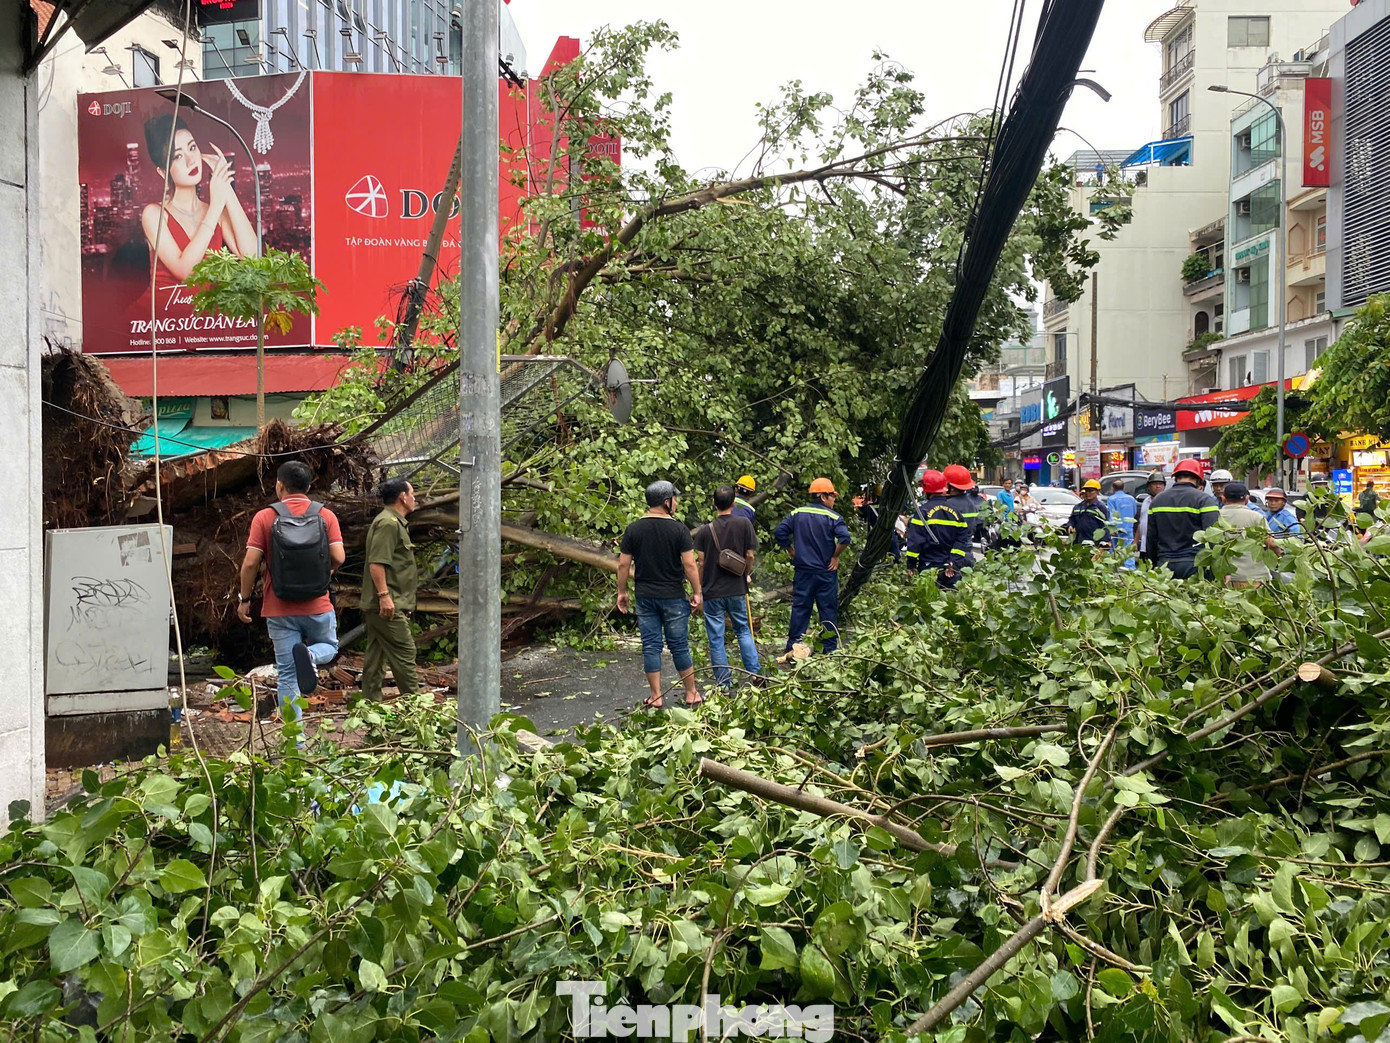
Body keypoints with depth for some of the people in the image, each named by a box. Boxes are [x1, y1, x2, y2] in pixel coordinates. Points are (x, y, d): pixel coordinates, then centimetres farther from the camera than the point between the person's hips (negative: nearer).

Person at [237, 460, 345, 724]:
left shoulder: (265, 517, -4)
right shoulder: (326, 516, -2)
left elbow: (250, 563, -8)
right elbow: (338, 557, -8)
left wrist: (244, 599, 5)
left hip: (280, 609, 0)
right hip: (318, 607, 0)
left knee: (287, 675, 8)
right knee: (329, 647, 25)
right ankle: (309, 655, -11)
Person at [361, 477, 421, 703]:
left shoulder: (394, 522, 22)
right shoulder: (388, 523, -13)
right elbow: (376, 562, -22)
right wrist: (384, 594, -25)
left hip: (379, 605, 11)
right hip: (387, 604, -11)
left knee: (376, 655, 11)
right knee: (404, 652, -8)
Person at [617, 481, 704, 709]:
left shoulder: (633, 530, -1)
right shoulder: (678, 529, -10)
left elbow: (623, 565, 0)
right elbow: (690, 565, -11)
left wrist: (621, 592, 11)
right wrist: (696, 592, -1)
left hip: (645, 597, 2)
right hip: (674, 597, -2)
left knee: (650, 646, 8)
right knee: (679, 646, 7)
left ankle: (655, 697, 12)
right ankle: (691, 695, 17)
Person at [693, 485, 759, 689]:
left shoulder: (705, 530, -8)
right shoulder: (744, 524, -6)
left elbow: (700, 562, -6)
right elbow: (749, 555, -2)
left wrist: (699, 588, 7)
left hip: (712, 592, -2)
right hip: (737, 589, 2)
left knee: (716, 638, 6)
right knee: (743, 631, 18)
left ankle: (724, 683, 10)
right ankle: (755, 673, 14)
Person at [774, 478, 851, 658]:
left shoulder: (797, 514, 3)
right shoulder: (832, 517, -9)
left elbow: (779, 532, -2)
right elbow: (844, 538, -23)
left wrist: (792, 551, 7)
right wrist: (835, 557, -9)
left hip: (802, 571, 3)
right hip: (826, 572, -3)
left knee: (799, 609, 8)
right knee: (828, 611, 6)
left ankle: (792, 650, 8)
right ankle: (829, 650, 9)